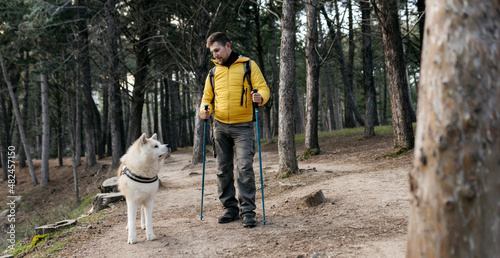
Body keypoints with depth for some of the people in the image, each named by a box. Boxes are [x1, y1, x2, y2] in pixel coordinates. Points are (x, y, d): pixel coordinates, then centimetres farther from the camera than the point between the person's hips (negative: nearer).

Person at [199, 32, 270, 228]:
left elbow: (263, 88, -2)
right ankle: (230, 208, 18)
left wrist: (260, 97, -25)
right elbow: (207, 97, 19)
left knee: (245, 167, -11)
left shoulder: (248, 65, 2)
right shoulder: (213, 72, 14)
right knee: (223, 169, 7)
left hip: (243, 126, -4)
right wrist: (205, 109, -2)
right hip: (220, 126, 5)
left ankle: (247, 211, -4)